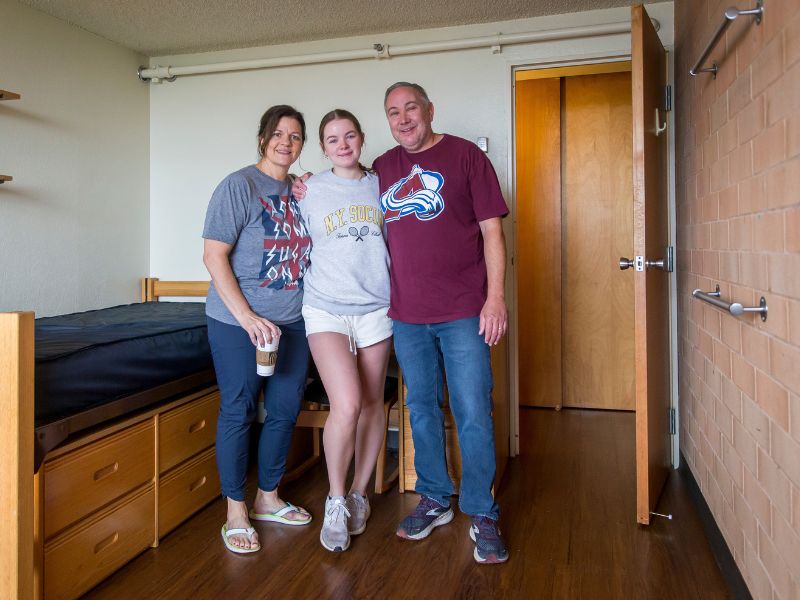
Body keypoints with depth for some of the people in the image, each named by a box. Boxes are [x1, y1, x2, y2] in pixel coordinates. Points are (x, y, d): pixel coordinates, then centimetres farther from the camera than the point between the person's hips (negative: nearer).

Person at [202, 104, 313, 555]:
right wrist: (248, 317, -20)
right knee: (238, 412, 3)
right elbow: (214, 255, -14)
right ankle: (236, 512, 19)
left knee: (285, 410, 12)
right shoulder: (239, 186, -9)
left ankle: (268, 498, 31)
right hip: (240, 321, -6)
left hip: (292, 321, 6)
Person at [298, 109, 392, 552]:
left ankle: (358, 494, 27)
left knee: (371, 404, 8)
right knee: (346, 405, -17)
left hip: (375, 307, 3)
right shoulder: (310, 191, 3)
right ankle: (335, 501, 4)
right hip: (326, 308, -3)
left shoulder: (380, 185, 8)